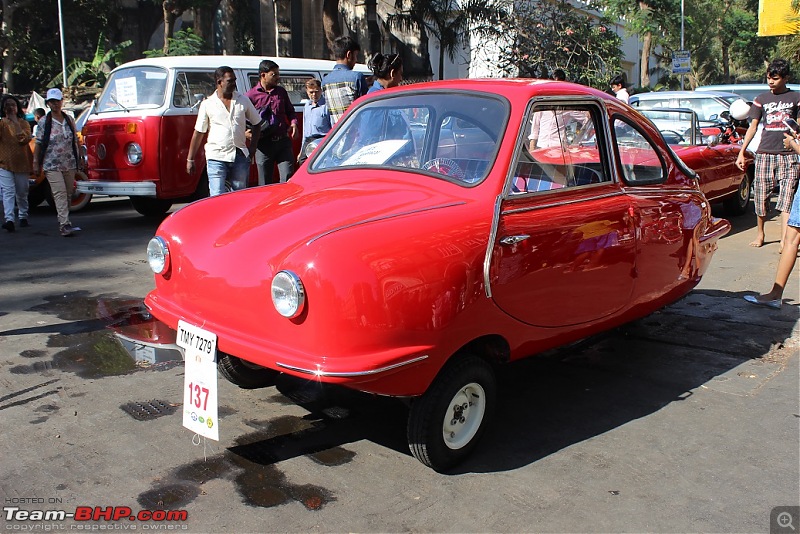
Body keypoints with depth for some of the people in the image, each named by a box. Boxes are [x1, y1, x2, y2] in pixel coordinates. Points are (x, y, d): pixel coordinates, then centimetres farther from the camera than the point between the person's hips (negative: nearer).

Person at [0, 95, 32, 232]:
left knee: (22, 192, 12)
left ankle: (23, 216, 29)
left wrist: (15, 121, -11)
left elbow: (25, 139, -11)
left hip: (21, 162, 2)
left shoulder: (24, 123, 7)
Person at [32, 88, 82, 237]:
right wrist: (35, 162, -2)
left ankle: (62, 221, 21)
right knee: (60, 193, -14)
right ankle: (65, 224, -20)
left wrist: (79, 159, 16)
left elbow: (75, 142, 17)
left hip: (69, 164, 4)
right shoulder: (43, 122, 1)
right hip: (52, 165, -4)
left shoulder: (69, 120, 10)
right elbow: (38, 143, 2)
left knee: (68, 194, 7)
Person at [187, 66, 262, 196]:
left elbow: (257, 124, 15)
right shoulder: (207, 104, 0)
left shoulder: (243, 100, 6)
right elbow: (198, 133, 4)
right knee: (217, 197, -10)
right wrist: (190, 159, 3)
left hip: (240, 156, 3)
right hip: (216, 157, -3)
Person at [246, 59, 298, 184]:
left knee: (287, 179, -4)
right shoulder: (252, 95, -2)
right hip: (263, 145, -3)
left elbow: (290, 111, 23)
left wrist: (293, 123, 3)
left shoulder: (281, 92, 13)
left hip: (283, 142, 3)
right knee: (265, 184, 5)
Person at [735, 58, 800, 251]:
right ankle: (760, 234, 24)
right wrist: (741, 152, 6)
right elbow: (753, 127, 11)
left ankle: (784, 241, -16)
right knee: (761, 197, 5)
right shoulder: (761, 99, 11)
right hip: (765, 154, 2)